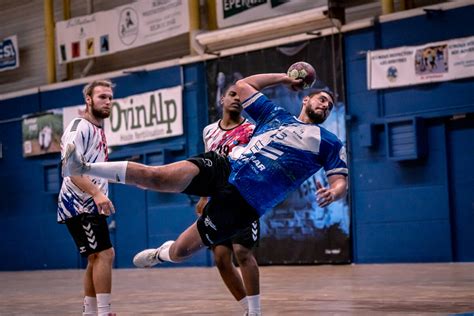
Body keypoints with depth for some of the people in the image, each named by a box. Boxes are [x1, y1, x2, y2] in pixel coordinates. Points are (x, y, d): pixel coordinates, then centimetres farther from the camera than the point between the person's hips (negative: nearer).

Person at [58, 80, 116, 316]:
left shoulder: (99, 129, 17)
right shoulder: (79, 127, -13)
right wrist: (97, 194, -34)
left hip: (91, 205, 10)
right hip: (78, 204, -10)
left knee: (96, 258, 12)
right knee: (105, 254, -15)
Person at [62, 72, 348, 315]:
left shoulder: (329, 143, 11)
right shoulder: (277, 115, 21)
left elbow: (341, 181, 2)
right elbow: (243, 86, 29)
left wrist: (333, 193, -21)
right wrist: (285, 78, 30)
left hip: (243, 201, -3)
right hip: (224, 166, 3)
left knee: (180, 252, -4)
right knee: (156, 176, -22)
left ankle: (162, 253, 32)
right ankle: (84, 167, -19)